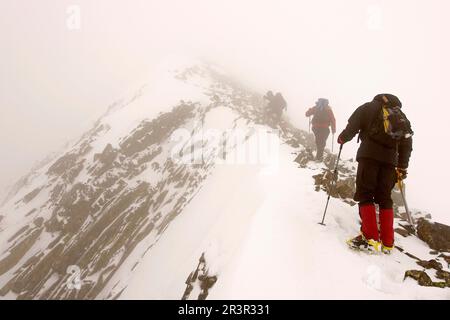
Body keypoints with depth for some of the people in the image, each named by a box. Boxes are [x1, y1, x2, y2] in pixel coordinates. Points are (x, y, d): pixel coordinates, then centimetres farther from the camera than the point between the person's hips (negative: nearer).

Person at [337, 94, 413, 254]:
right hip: (390, 159, 4)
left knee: (365, 195, -3)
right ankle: (387, 242, 6)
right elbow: (407, 143, 21)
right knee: (385, 199, 9)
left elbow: (353, 126, 1)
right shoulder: (402, 116, 27)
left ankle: (371, 238, -13)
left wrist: (342, 138, 20)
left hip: (369, 155, -4)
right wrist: (402, 167, 24)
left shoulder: (370, 107, 15)